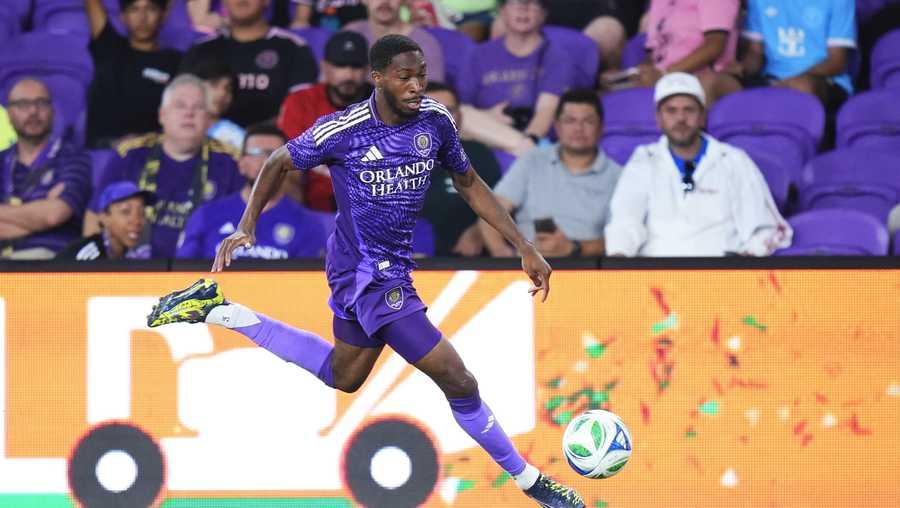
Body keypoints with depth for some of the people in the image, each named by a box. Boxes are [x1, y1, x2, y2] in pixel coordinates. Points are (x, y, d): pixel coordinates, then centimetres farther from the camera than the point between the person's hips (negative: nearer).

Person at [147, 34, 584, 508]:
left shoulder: (435, 120, -5)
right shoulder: (342, 131, -20)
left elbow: (468, 183, 9)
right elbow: (280, 162, -2)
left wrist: (524, 247, 6)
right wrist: (247, 227, -13)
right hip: (371, 273, -8)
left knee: (343, 376, 29)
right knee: (458, 381, -11)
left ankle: (219, 311, 33)